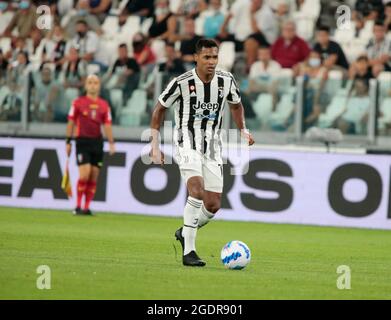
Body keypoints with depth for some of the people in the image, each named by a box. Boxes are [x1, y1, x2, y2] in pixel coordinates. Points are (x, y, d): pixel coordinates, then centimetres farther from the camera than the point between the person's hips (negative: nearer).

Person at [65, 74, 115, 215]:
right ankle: (78, 206, -3)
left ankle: (86, 208, 10)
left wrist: (111, 143, -3)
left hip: (97, 142, 3)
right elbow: (71, 123, 3)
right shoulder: (78, 103, 1)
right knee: (84, 175, -15)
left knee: (93, 178, 2)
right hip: (82, 141, -3)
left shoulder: (104, 105, 9)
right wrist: (68, 142, -1)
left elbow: (107, 125, 7)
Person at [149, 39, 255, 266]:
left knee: (213, 205, 1)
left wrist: (243, 129, 5)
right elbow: (160, 109, 0)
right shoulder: (182, 83, -12)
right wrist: (155, 145, -3)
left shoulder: (226, 81, -1)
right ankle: (189, 252, -20)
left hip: (212, 146, 5)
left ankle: (185, 233, 30)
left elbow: (236, 104, 20)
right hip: (187, 143, -5)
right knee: (197, 191, -26)